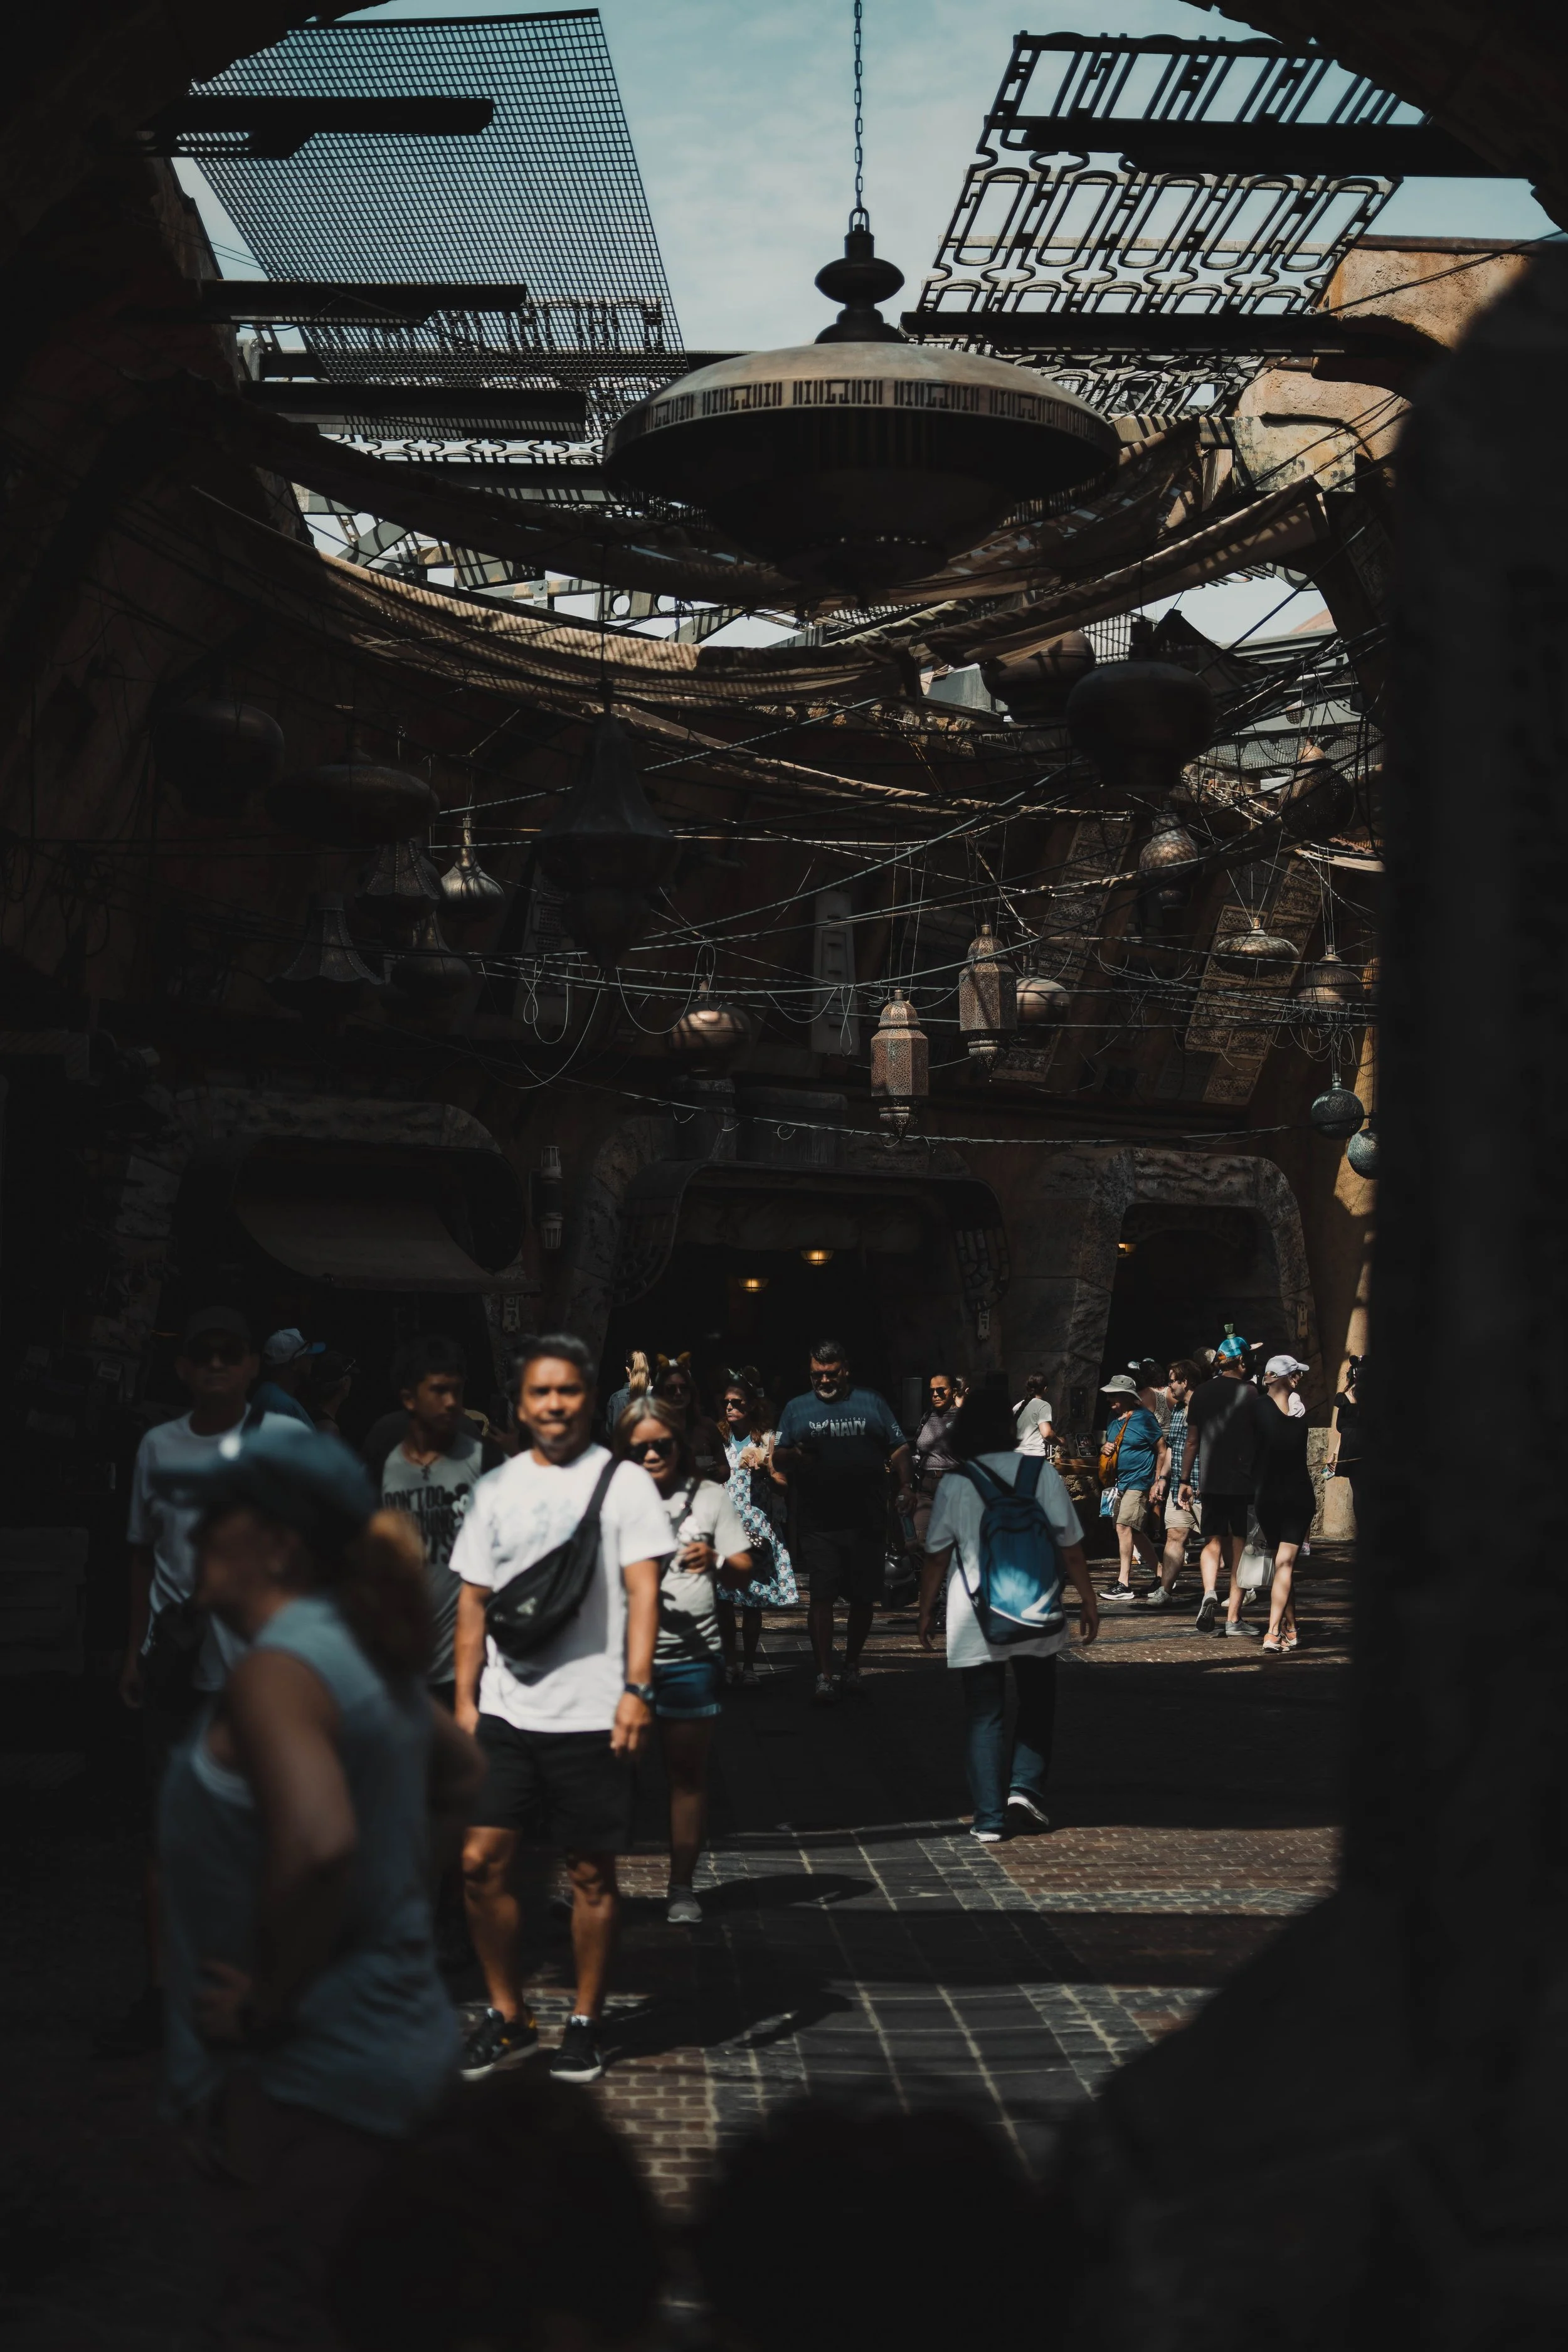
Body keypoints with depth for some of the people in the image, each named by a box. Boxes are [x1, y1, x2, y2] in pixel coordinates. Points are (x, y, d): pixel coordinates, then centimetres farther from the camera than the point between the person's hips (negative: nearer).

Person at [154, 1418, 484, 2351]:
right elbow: (462, 1769, 27)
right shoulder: (369, 1652, 9)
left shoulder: (278, 1668, -19)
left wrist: (268, 2004, -22)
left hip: (309, 2087, -10)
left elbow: (317, 1845, -34)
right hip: (400, 2049, 10)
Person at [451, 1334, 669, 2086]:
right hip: (505, 1711, 4)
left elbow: (643, 1591, -7)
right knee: (481, 1862, 0)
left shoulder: (623, 1482, 0)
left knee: (592, 1874, 4)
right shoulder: (496, 1488, 11)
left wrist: (636, 1688, -17)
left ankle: (584, 2023, 17)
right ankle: (508, 2017, 15)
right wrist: (465, 1698, 6)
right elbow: (473, 1600, 13)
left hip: (590, 1714, -3)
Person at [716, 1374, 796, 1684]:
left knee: (752, 1601, -2)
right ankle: (729, 1662, 9)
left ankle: (749, 1665, 7)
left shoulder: (767, 1440, 4)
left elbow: (783, 1488, 3)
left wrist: (766, 1470, -13)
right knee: (724, 1600, -2)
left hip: (757, 1528, -2)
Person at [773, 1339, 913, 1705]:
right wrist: (794, 1456, -14)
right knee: (822, 1597, -8)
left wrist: (904, 1488, -4)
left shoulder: (872, 1403, 9)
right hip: (818, 1522, -1)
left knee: (865, 1598, 8)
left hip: (868, 1522, 1)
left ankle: (852, 1665, 26)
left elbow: (899, 1449, 10)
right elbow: (777, 1457, 8)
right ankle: (825, 1675, -7)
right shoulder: (796, 1409, 10)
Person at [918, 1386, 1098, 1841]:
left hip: (974, 1616, 0)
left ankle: (989, 1818, 3)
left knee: (985, 1716, 6)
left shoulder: (954, 1484, -5)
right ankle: (1026, 1787, 1)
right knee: (1037, 1704, 18)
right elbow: (1070, 1546, -2)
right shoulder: (1042, 1474, -3)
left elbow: (937, 1556, -1)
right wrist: (1088, 1599, 7)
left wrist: (926, 1611, 9)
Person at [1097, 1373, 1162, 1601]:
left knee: (1124, 1526, -16)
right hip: (1120, 1483, 9)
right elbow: (1109, 1444, 26)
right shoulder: (1113, 1418, 11)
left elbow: (1161, 1450, -8)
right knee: (1137, 1533, 12)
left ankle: (1124, 1584, -14)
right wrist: (1104, 1449, 1)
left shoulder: (1143, 1418, -10)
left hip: (1138, 1481, -8)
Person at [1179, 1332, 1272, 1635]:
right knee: (1240, 1546, 5)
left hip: (1211, 1481, 3)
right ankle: (1234, 1617, 5)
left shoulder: (1203, 1393, 5)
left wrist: (1185, 1480, 14)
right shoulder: (1250, 1394, -6)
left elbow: (1192, 1440, 8)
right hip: (1245, 1482, -3)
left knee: (1213, 1541, 11)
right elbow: (1265, 1438, -4)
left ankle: (1209, 1592, -16)